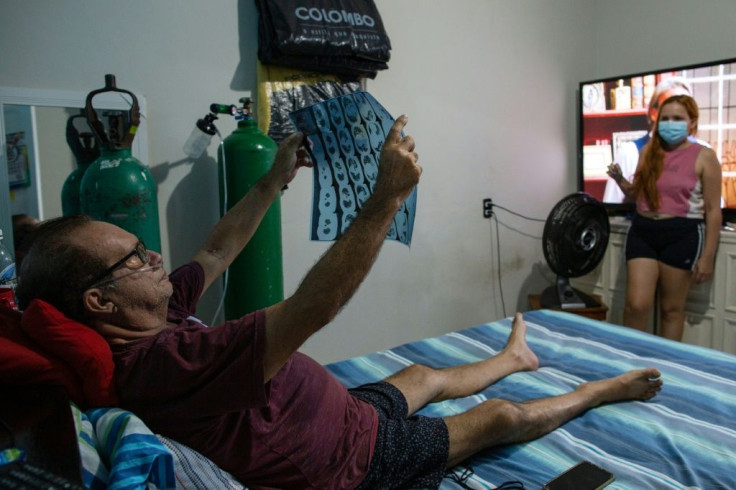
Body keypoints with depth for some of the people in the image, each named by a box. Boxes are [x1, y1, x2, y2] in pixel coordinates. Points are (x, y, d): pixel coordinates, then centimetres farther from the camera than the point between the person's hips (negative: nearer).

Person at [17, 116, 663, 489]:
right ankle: (607, 390, 33)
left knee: (426, 375, 28)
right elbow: (311, 308, -47)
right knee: (503, 417, 7)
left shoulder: (152, 321, -9)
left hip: (345, 410, 8)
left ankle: (513, 358, 58)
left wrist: (276, 178, 3)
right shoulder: (159, 361, -40)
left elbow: (218, 252, 4)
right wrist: (389, 195, -42)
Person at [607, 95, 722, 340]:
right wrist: (620, 180, -3)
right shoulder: (649, 151, 8)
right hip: (642, 231, 3)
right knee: (636, 305, -3)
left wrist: (707, 256, -8)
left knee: (672, 309, 8)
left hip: (682, 235, -3)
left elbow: (713, 210, -4)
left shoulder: (704, 157, -4)